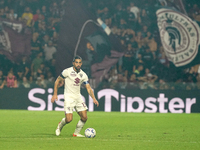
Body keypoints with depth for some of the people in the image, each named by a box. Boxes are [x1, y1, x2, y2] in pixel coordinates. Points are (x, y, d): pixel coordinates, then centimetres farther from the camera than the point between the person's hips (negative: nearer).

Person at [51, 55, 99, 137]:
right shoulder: (67, 71, -8)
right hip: (69, 97, -5)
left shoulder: (83, 75, 4)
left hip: (78, 97, 5)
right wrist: (55, 94, -5)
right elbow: (57, 81, 0)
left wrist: (93, 98, -11)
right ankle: (60, 126, 18)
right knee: (69, 119, -15)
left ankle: (76, 133, 15)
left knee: (84, 117, -4)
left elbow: (88, 88, 4)